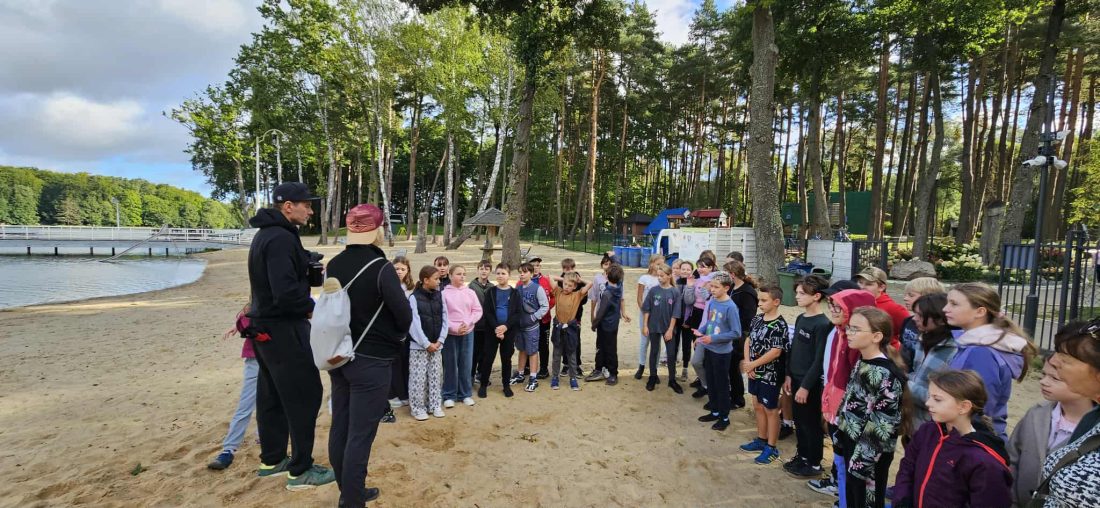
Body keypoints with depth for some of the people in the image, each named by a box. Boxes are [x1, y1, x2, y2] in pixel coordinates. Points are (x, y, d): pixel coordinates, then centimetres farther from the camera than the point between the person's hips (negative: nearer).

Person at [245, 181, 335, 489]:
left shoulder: (266, 234, 13)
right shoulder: (281, 238, -21)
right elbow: (286, 292, -29)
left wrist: (309, 268, 4)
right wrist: (312, 308, -12)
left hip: (265, 325, 10)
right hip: (283, 329, -10)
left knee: (272, 395, 17)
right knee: (304, 395, -2)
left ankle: (271, 460, 30)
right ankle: (300, 471, 7)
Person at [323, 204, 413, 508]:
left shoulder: (333, 265, 1)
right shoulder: (381, 268, -19)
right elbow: (404, 314, -17)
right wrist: (396, 338, 4)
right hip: (371, 361, -7)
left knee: (340, 427, 16)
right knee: (360, 434, 0)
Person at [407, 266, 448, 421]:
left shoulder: (440, 295, 5)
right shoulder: (414, 297, -9)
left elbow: (444, 319, 4)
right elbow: (414, 323, -13)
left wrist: (440, 341, -5)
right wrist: (426, 344, -13)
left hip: (436, 345, 4)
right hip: (419, 345, -4)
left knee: (436, 376, 11)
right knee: (418, 378, 1)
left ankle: (435, 405, 22)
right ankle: (417, 408, 14)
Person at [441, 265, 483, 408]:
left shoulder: (470, 292, 3)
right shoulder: (444, 293, -6)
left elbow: (478, 311, 2)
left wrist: (467, 323, -12)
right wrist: (454, 327, -17)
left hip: (468, 333, 3)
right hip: (450, 334, -3)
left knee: (466, 364, 9)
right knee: (450, 365, 6)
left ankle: (466, 394, 21)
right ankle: (449, 395, 17)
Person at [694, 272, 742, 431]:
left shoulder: (730, 307, -20)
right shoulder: (712, 302, -1)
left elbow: (736, 333, -18)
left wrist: (713, 338, -21)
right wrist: (701, 331, -5)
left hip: (722, 352, -6)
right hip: (709, 349, 7)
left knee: (722, 385, 8)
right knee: (710, 382, 18)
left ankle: (724, 417, 23)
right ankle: (714, 411, 35)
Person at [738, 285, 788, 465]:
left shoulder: (779, 325, -19)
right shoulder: (757, 319, 3)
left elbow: (776, 352, -23)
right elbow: (749, 340, 8)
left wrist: (752, 364, -18)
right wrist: (748, 364, -5)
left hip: (770, 375, -7)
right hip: (755, 373, 7)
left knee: (771, 410, 7)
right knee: (758, 407, 19)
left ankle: (772, 448, 20)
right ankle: (761, 440, 36)